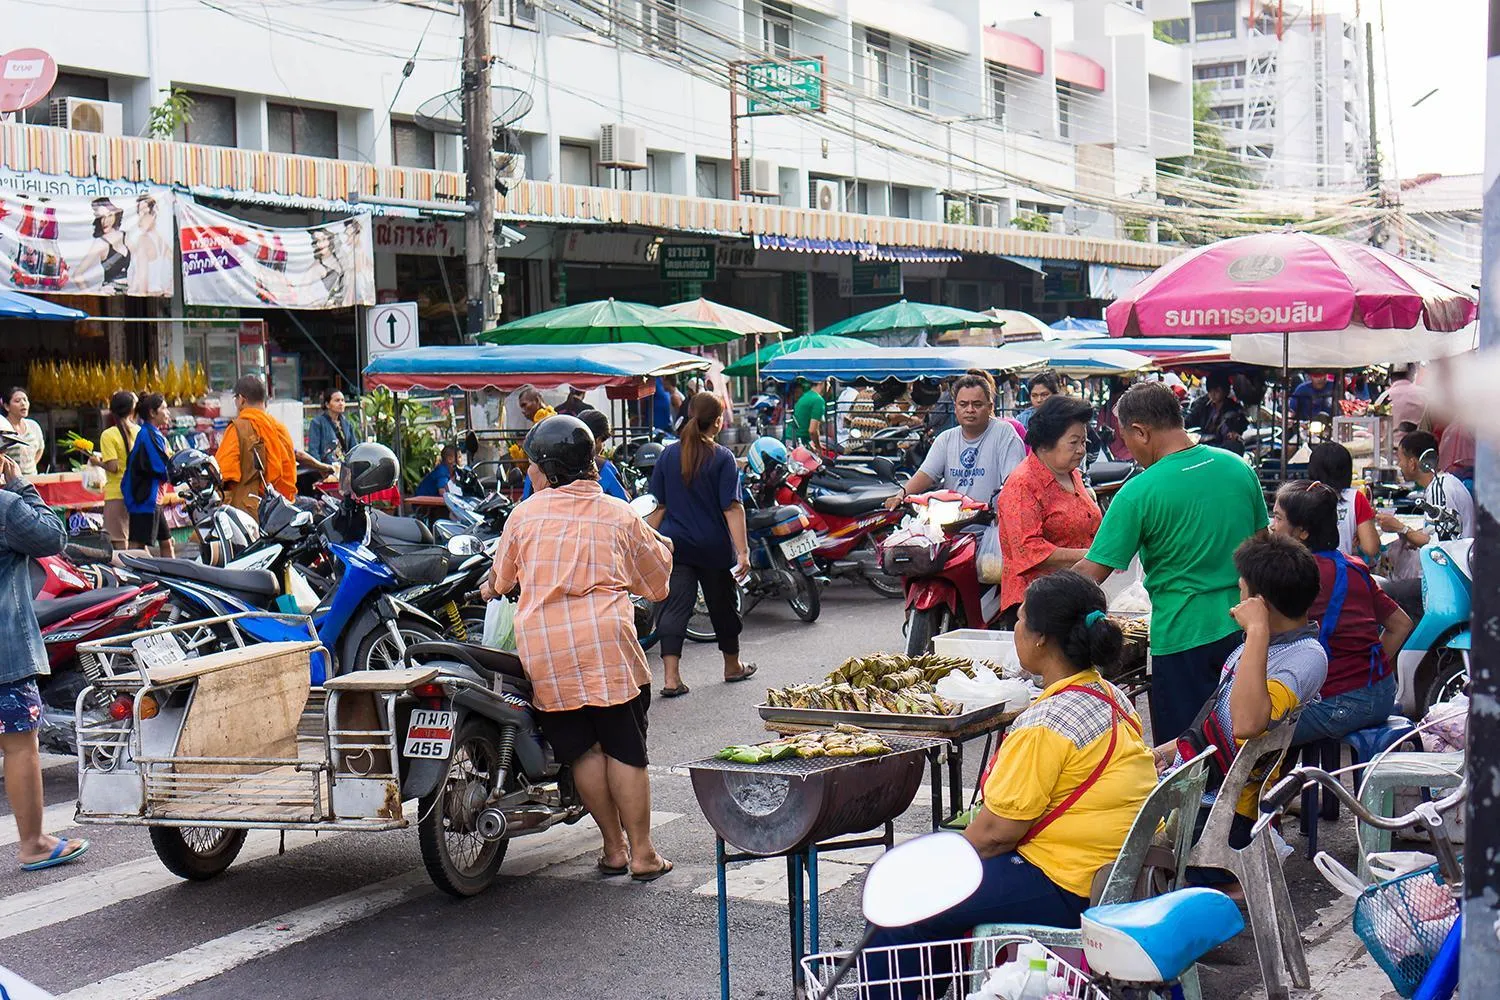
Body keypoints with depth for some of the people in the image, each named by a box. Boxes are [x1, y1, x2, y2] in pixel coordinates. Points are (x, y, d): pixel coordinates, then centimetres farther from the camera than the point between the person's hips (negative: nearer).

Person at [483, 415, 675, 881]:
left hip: (543, 651, 1)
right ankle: (642, 853, 7)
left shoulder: (526, 514, 6)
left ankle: (613, 848, 15)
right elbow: (657, 581, 17)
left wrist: (489, 588, 45)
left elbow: (501, 578, 22)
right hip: (608, 641, -1)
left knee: (584, 751, 9)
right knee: (625, 750, 5)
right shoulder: (619, 515, 6)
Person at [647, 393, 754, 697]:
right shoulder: (722, 458, -9)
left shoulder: (669, 455, 1)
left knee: (676, 606, 0)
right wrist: (742, 550, -17)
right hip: (713, 546, -2)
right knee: (722, 604, 15)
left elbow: (658, 506, 3)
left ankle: (671, 678, -12)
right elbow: (732, 507, -15)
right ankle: (732, 667, 34)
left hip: (675, 544, 2)